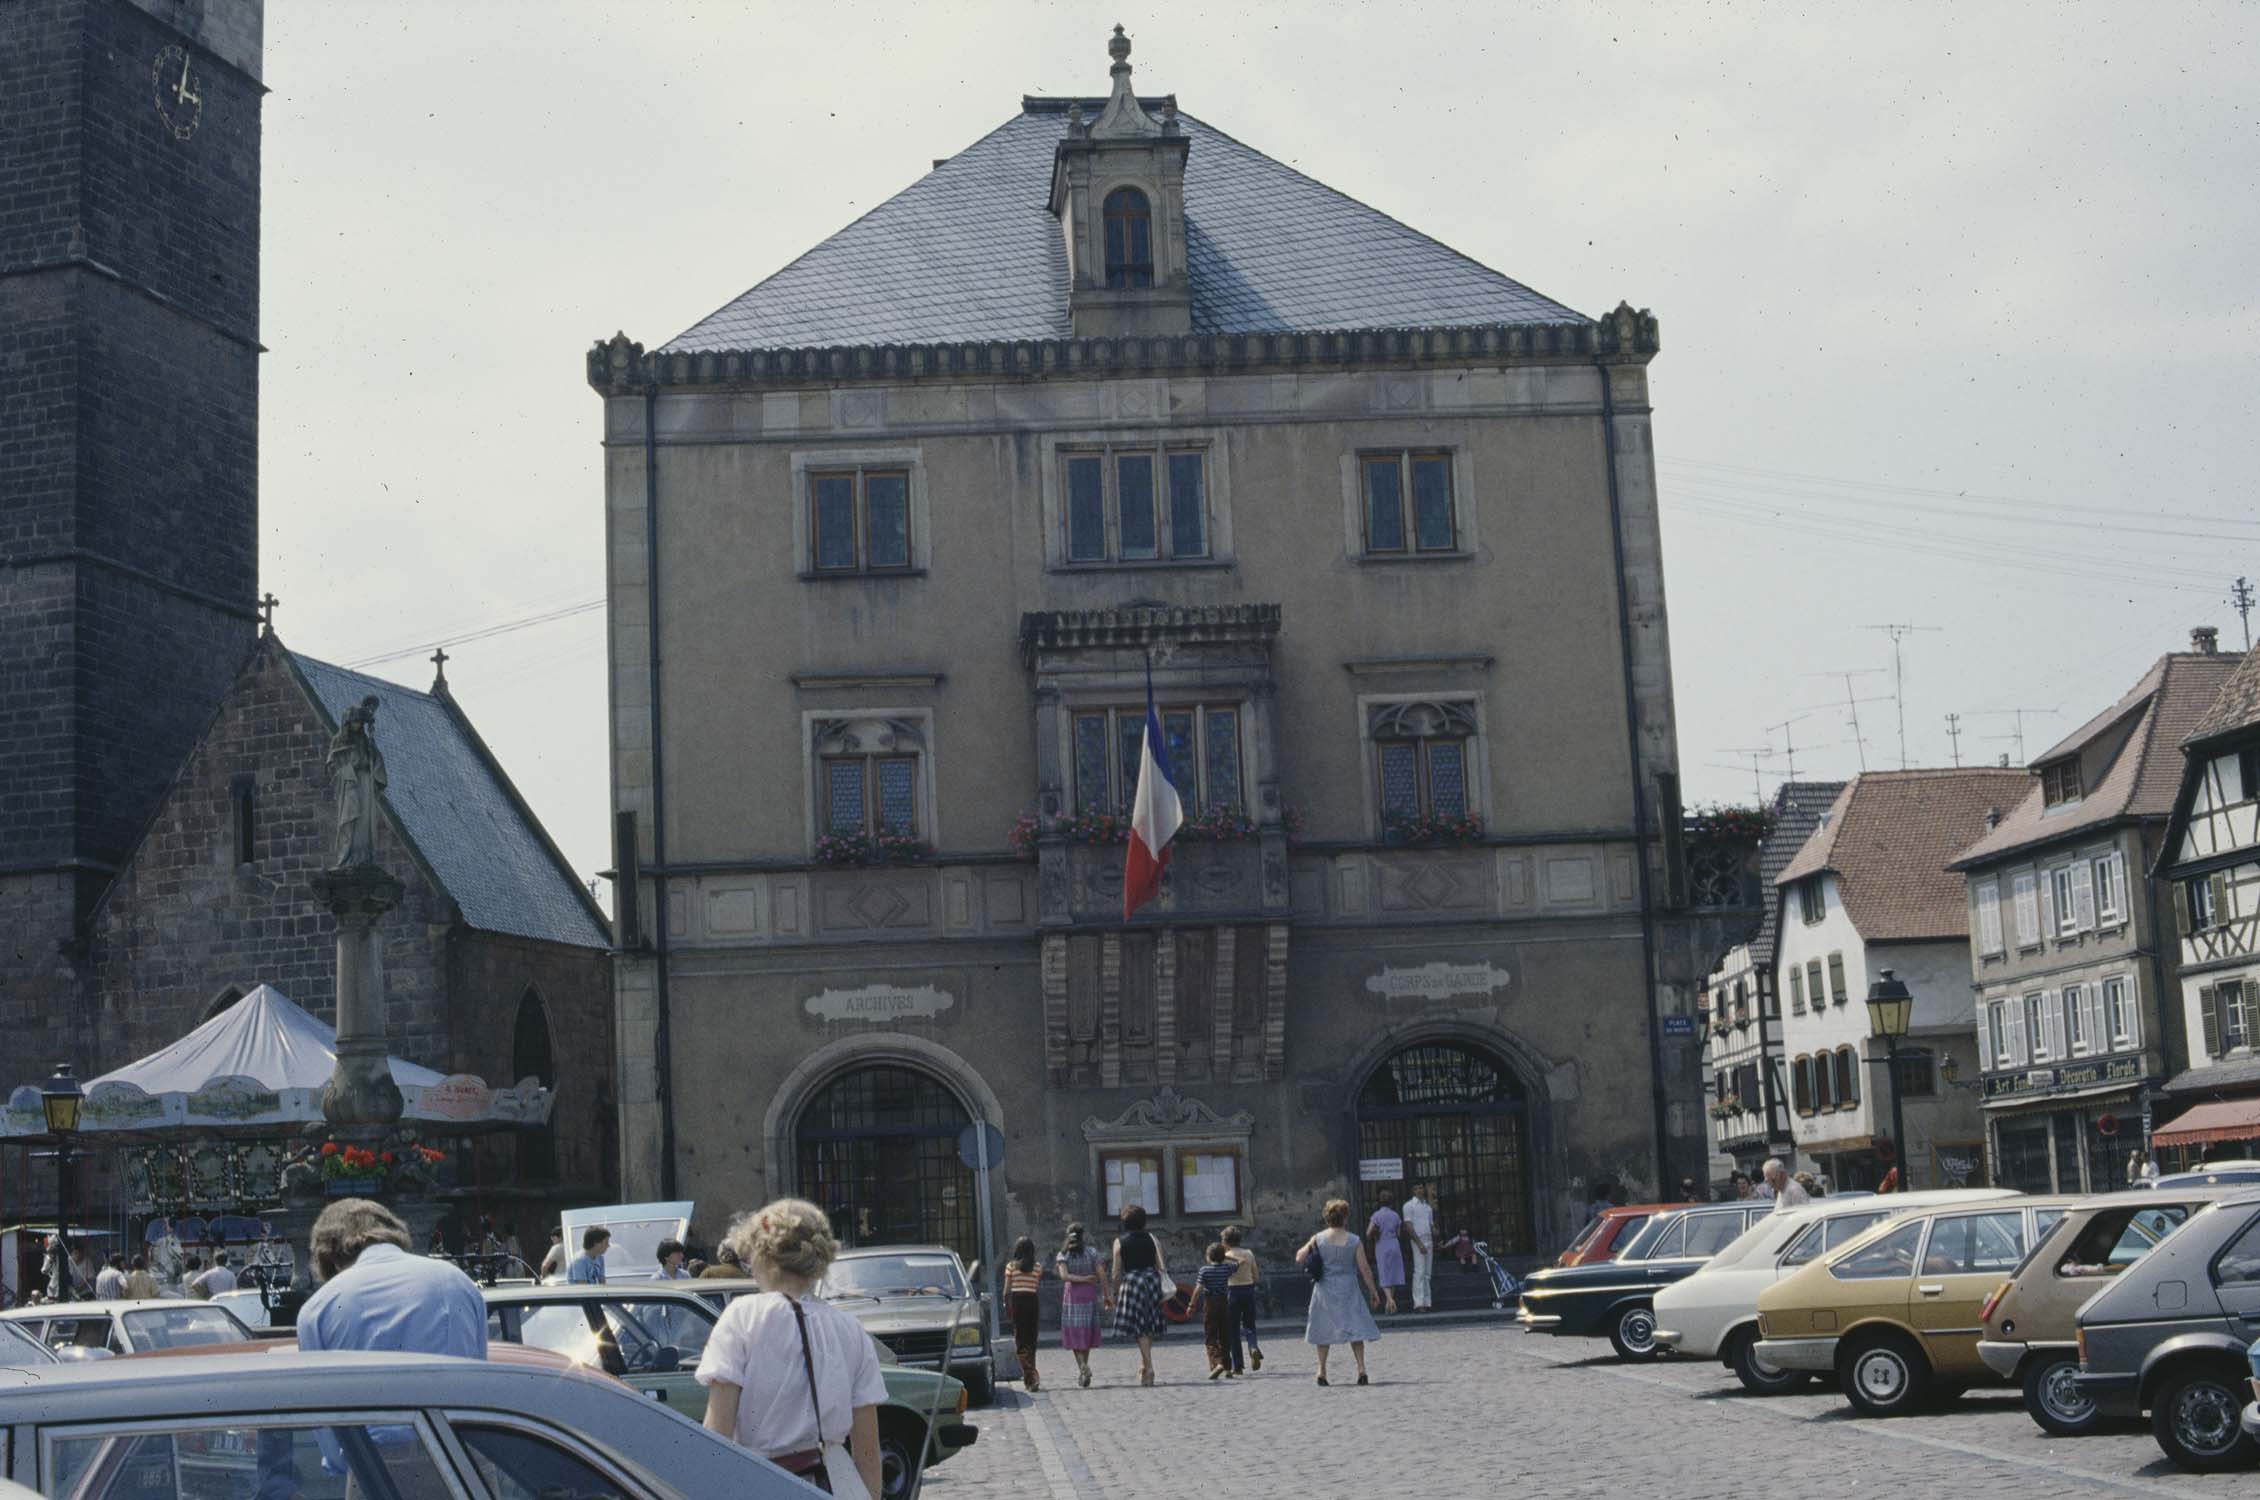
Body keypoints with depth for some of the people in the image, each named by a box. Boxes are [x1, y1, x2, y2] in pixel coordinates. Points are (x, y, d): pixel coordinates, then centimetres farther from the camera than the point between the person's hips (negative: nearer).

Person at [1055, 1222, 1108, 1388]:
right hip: (1089, 1293, 1)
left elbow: (1064, 1276, -14)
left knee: (1075, 1332, 0)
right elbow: (1101, 1274, -3)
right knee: (1087, 1331, 12)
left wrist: (1083, 1279, -9)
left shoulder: (1063, 1254, 0)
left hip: (1071, 1294, -1)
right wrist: (1106, 1294, 3)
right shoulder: (1091, 1252, 2)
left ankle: (1082, 1366, -18)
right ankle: (1084, 1365, 14)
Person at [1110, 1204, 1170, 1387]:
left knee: (1139, 1329, -3)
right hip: (1152, 1281, 3)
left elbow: (1117, 1272, -3)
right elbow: (1160, 1266, 3)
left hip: (1131, 1282, -3)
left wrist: (1115, 1293, 6)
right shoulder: (1151, 1239, 6)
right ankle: (1143, 1365, 17)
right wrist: (1161, 1289, 9)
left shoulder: (1120, 1242, -2)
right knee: (1148, 1327, 14)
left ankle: (1149, 1367, -12)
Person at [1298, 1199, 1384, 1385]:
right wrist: (1373, 1291, 3)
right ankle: (1361, 1369, -6)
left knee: (1324, 1330, 12)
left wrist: (1306, 1247, 13)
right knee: (1355, 1328, 6)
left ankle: (1322, 1371, 10)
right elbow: (1364, 1269, -6)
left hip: (1324, 1290, 1)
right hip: (1348, 1289, -1)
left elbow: (1299, 1259, -7)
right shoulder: (1354, 1241, -7)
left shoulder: (1317, 1239, -5)